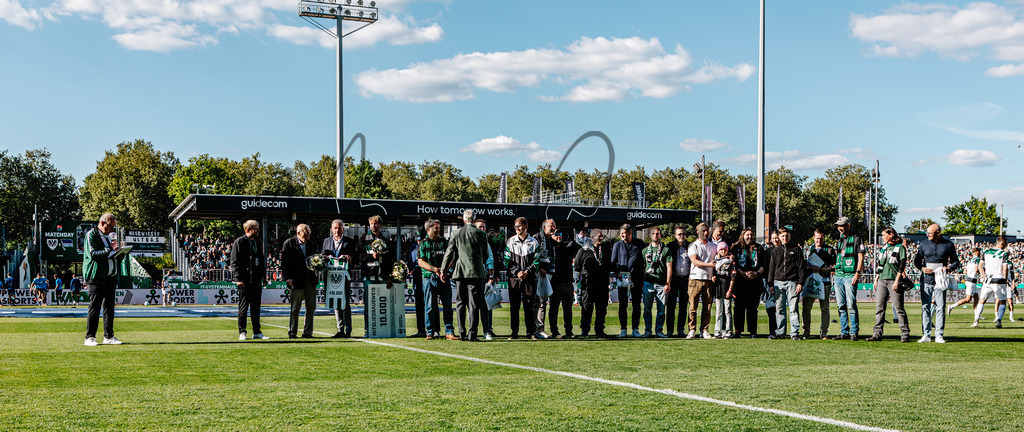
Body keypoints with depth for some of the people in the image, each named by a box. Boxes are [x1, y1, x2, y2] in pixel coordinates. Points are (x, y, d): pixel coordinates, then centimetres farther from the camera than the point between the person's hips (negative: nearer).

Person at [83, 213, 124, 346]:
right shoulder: (91, 235, -3)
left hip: (110, 276, 8)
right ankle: (89, 337, -7)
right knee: (94, 306, -9)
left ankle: (108, 336, 10)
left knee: (109, 306, 6)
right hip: (96, 276, -8)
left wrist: (118, 252, 6)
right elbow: (93, 254, -16)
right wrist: (110, 250, -15)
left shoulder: (107, 236, 22)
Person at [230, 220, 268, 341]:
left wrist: (263, 276, 15)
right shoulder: (239, 242, -5)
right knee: (243, 307, -1)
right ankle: (242, 332, 5)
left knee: (256, 307, 9)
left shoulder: (258, 243, 17)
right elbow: (234, 262, -9)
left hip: (257, 281, 7)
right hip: (245, 280, -6)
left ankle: (257, 332, 14)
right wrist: (238, 278, -15)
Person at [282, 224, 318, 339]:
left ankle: (307, 332, 12)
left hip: (311, 282, 5)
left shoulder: (310, 244, 15)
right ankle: (292, 333, 6)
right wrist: (287, 278, -13)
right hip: (297, 282, -5)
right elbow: (284, 262, -4)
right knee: (295, 309, -2)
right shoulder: (289, 243, -1)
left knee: (311, 308, 5)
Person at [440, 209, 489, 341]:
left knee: (460, 303, 10)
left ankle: (462, 333, 9)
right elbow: (485, 255, 7)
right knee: (474, 305, -1)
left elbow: (449, 253, 3)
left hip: (460, 272, 1)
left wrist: (443, 270, 11)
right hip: (476, 272, -1)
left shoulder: (456, 233, 1)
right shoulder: (481, 234, -1)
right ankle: (472, 334, -5)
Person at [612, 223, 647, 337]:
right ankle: (623, 329, 7)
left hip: (636, 279, 0)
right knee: (623, 305, 0)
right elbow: (613, 262, 7)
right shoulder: (617, 245, 8)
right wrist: (618, 273, -11)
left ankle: (635, 329, 9)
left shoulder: (639, 243, 8)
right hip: (622, 279, 0)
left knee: (636, 305, 3)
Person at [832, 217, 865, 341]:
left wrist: (857, 273, -15)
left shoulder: (856, 239, -2)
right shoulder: (839, 240, 19)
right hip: (838, 275, 7)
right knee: (841, 306, 6)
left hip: (850, 276, -7)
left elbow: (860, 257, -7)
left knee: (851, 305, -10)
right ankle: (844, 332, 10)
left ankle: (854, 332, -6)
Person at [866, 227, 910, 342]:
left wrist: (897, 281, -15)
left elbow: (902, 265, -7)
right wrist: (876, 280, 16)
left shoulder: (900, 247, -1)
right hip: (882, 280, 7)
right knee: (879, 306, 1)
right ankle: (877, 333, 2)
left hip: (893, 280, -6)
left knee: (899, 307, -6)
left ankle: (905, 334, -2)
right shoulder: (882, 248, 19)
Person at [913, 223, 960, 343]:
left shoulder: (948, 245, 3)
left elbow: (956, 261, 10)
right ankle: (926, 335, 5)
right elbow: (917, 260, 14)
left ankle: (939, 335, 3)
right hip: (926, 280, 2)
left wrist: (949, 268, -10)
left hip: (940, 280, -1)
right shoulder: (924, 243, 8)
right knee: (925, 308, 1)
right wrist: (922, 268, -7)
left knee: (941, 308, -1)